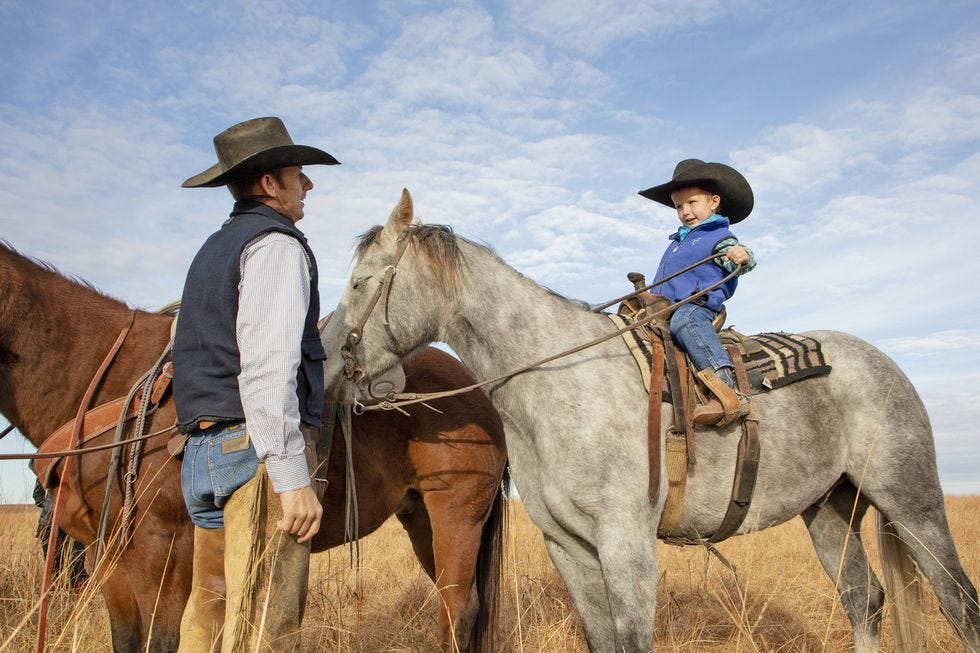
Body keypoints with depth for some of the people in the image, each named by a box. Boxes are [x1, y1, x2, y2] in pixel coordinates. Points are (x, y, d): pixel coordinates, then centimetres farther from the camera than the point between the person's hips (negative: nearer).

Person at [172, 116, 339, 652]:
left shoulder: (214, 249, 22)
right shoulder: (277, 245, -8)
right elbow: (266, 365, -20)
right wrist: (292, 477, -23)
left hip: (204, 450, 9)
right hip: (256, 446, -9)